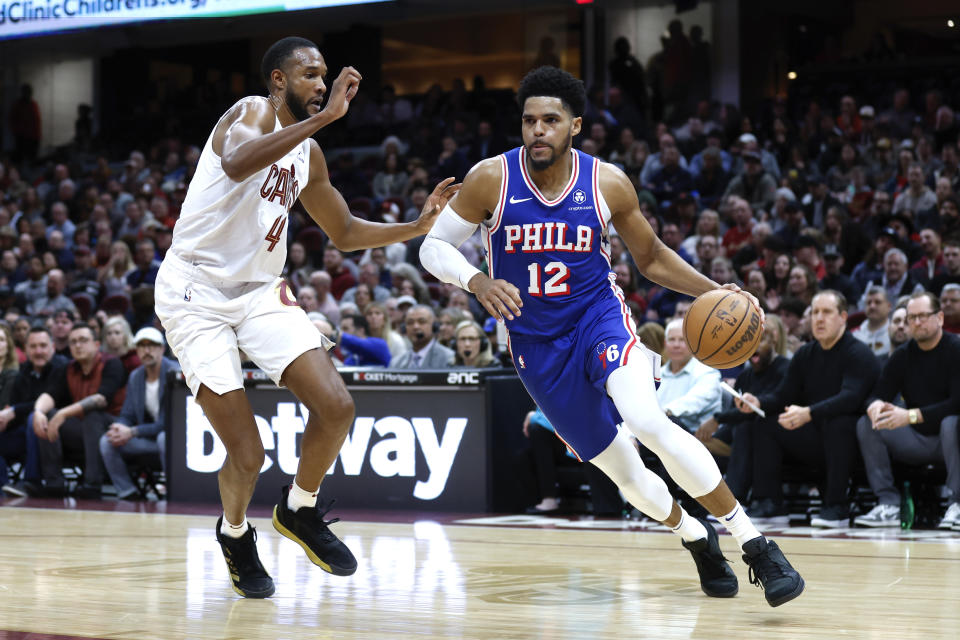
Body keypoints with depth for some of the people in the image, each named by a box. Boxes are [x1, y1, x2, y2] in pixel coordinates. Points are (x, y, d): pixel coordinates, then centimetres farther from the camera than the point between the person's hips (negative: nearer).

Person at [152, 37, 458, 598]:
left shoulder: (308, 153, 12)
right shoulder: (252, 111, -11)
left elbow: (343, 232, 24)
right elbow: (236, 164, -36)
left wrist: (417, 227, 10)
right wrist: (324, 117, -36)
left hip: (260, 289, 7)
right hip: (196, 292, -7)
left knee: (337, 408, -12)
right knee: (248, 456, -11)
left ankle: (300, 510, 14)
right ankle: (235, 532, 21)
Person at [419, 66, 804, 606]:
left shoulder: (608, 184, -8)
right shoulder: (491, 180, -11)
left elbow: (652, 257, 6)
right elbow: (434, 246, -4)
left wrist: (715, 292, -9)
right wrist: (478, 282, -25)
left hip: (599, 318, -1)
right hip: (537, 345, 1)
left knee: (646, 421, -30)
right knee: (624, 472, 4)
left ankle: (754, 542, -23)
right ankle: (697, 540, 35)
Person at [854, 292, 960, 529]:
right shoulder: (902, 356, 6)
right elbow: (879, 395, 2)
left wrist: (911, 416, -30)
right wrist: (876, 405, -25)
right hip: (915, 442, 5)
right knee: (866, 424, -14)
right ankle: (888, 505, -22)